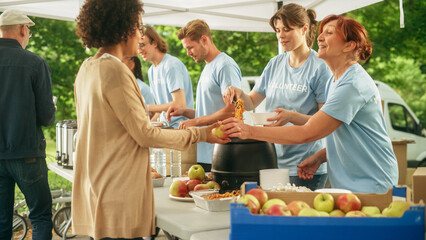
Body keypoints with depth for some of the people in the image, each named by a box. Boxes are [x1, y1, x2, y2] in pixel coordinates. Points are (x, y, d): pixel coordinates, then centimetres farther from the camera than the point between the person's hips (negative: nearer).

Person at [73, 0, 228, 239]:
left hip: (94, 189, 10)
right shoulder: (114, 70, -17)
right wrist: (199, 134, -6)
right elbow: (145, 135, -14)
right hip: (118, 197, -9)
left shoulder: (87, 68, 11)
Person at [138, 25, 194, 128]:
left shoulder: (172, 65, -12)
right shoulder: (151, 71, 15)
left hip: (179, 126, -7)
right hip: (165, 126, 7)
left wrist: (147, 108, -13)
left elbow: (180, 105, -18)